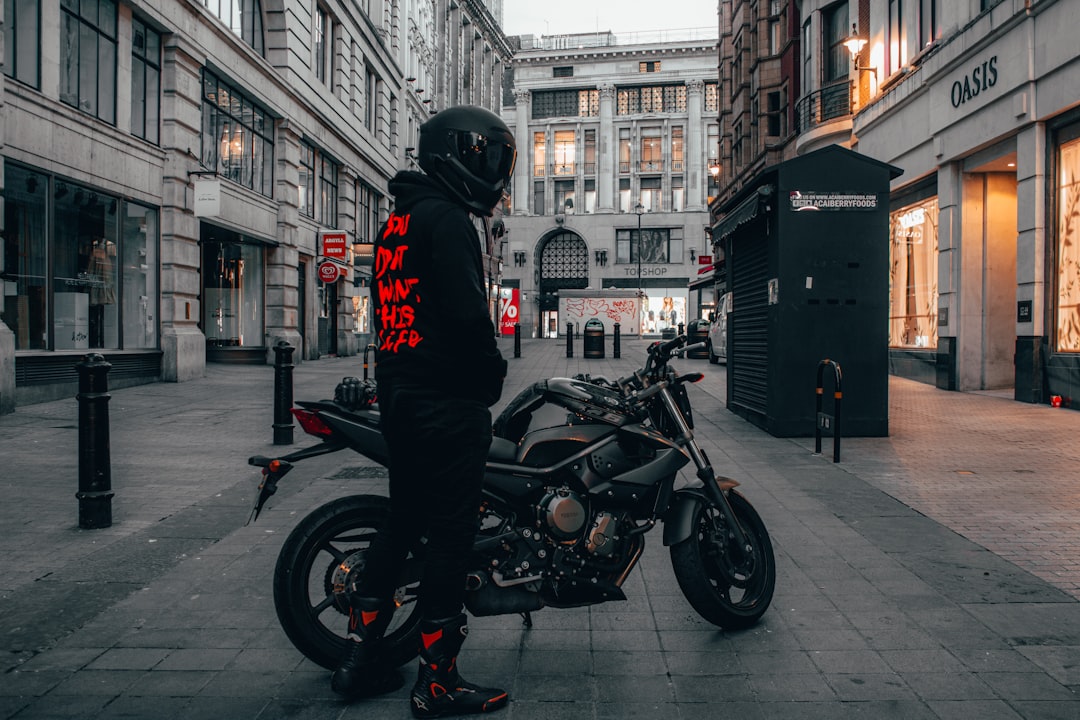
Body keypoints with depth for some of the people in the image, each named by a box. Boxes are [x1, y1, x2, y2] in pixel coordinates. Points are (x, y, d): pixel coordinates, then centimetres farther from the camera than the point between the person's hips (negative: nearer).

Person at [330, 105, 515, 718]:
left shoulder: (396, 223, 19)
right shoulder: (447, 219, -12)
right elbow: (469, 314, -20)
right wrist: (492, 379, -6)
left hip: (397, 394, 10)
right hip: (447, 400, -10)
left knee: (404, 520, 17)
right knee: (453, 533, -1)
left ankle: (360, 660, 26)